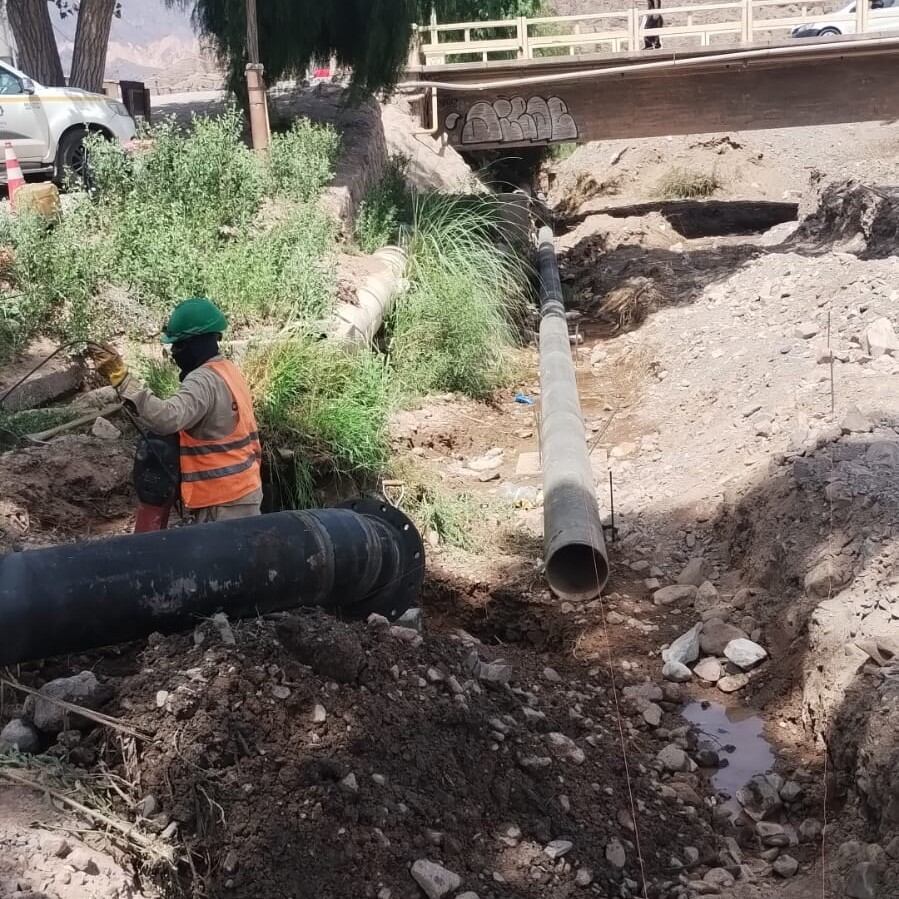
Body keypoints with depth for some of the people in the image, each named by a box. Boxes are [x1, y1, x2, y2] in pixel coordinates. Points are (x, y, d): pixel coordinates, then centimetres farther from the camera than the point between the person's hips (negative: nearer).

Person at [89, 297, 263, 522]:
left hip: (224, 499, -10)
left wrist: (121, 377, -39)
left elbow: (167, 418, -37)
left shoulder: (204, 380, -20)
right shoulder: (228, 370, 12)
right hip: (242, 490, 10)